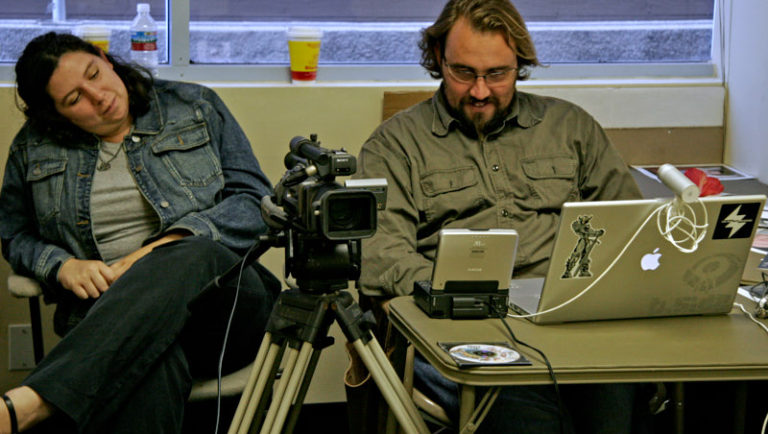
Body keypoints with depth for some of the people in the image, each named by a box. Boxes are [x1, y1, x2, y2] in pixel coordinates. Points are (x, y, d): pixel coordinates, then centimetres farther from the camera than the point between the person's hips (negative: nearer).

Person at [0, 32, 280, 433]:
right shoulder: (33, 150, 16)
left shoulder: (196, 109, 12)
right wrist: (62, 266, -2)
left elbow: (255, 201, 4)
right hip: (107, 313, 0)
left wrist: (165, 249, -13)